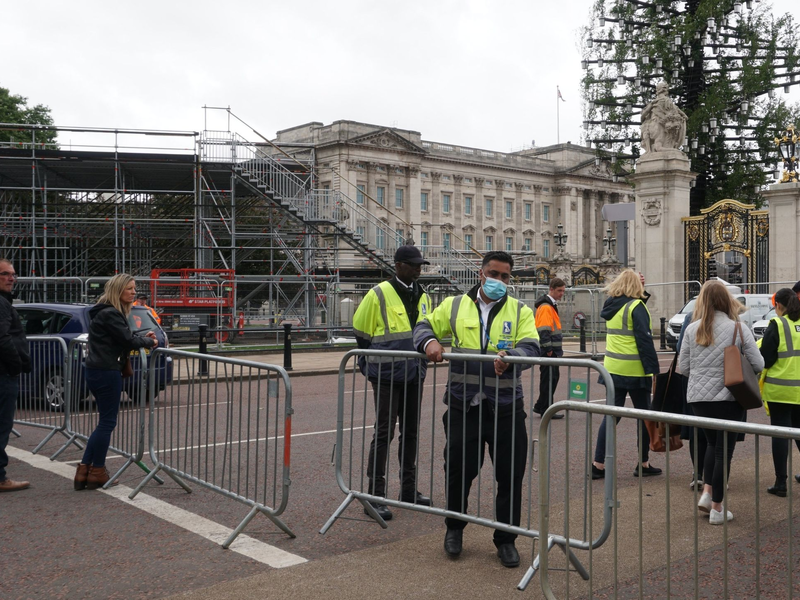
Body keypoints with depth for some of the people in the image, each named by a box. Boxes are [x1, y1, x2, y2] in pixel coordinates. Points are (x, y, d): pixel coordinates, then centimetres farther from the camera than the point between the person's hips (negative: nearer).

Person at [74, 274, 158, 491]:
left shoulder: (110, 312, 16)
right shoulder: (110, 314, -15)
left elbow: (120, 340, 17)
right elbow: (127, 340, -17)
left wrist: (143, 338, 5)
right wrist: (148, 341, -1)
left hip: (97, 371, 10)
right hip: (107, 372, -10)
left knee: (105, 421, 15)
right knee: (107, 422, 0)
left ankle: (84, 471, 16)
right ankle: (97, 473, 9)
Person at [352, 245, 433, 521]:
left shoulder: (423, 297, 11)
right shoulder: (378, 295, -9)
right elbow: (362, 334, -3)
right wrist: (371, 367, 2)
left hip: (414, 376, 7)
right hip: (387, 376, -6)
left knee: (411, 431, 14)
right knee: (384, 433, -5)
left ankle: (409, 489, 26)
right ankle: (375, 495, 1)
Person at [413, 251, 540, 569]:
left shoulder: (520, 311, 6)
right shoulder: (454, 306, 7)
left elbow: (531, 346, -7)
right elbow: (424, 326, 14)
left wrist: (510, 356, -29)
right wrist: (430, 342, -10)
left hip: (506, 408, 0)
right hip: (464, 405, 0)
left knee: (510, 476, 6)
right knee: (458, 470, 8)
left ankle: (506, 539, 23)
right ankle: (454, 528, 33)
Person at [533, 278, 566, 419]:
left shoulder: (552, 305, 17)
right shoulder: (545, 307, -16)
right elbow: (543, 330, -22)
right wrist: (548, 348, -21)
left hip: (552, 350, 10)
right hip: (548, 351, -10)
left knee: (553, 377, 15)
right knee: (549, 378, -4)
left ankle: (541, 406, 23)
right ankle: (545, 409, 4)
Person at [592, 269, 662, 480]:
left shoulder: (612, 305, 10)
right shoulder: (636, 307, -11)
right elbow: (644, 341, -16)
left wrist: (641, 291, 17)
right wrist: (654, 370, -15)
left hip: (613, 368, 6)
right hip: (634, 370, -6)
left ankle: (598, 464, 7)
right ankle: (643, 464, 16)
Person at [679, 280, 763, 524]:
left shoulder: (692, 329, -2)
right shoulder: (739, 329, -9)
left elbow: (683, 367, 1)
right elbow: (758, 365, -6)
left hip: (698, 398, 3)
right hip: (728, 399, -3)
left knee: (713, 444, 23)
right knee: (723, 451, 6)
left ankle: (706, 493, 14)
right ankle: (716, 509, 12)